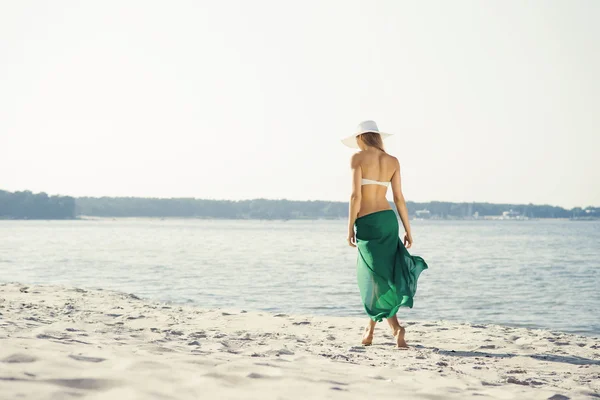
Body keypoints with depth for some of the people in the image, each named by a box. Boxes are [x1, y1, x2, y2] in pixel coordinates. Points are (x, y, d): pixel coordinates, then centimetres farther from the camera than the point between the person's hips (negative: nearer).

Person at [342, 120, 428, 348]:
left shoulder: (358, 158, -6)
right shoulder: (393, 161, 7)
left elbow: (356, 195, -11)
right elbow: (399, 197, 5)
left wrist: (350, 228, -5)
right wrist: (408, 230, 9)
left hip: (367, 222, -5)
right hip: (388, 218, 5)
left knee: (379, 276, 1)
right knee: (371, 273, 17)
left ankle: (396, 328, -11)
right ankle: (370, 329, 21)